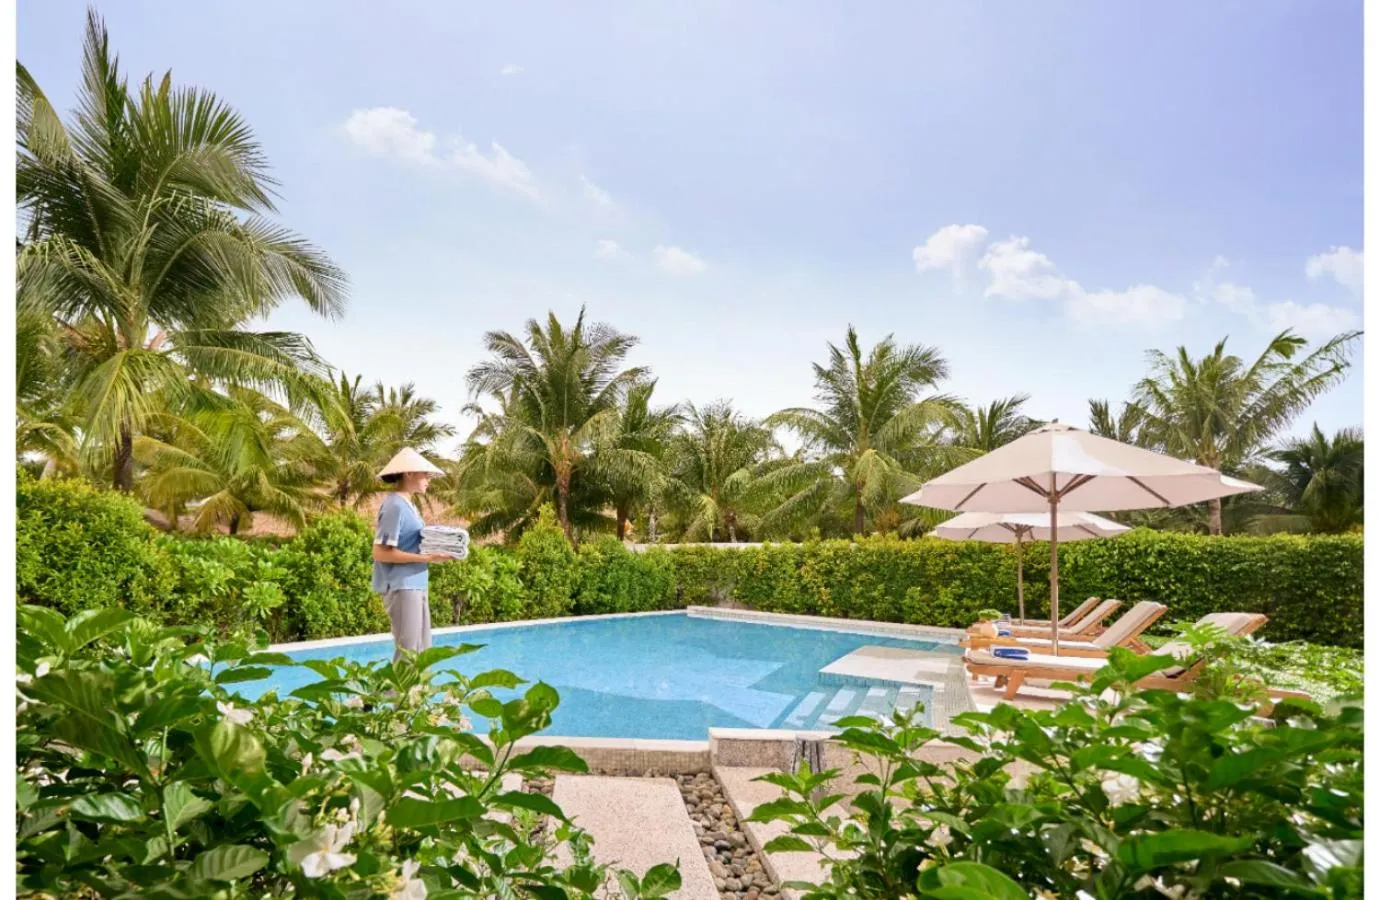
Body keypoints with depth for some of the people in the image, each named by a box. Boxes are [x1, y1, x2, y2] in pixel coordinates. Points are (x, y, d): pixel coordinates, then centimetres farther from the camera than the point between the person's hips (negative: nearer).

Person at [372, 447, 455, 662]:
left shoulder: (407, 505, 14)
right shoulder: (395, 506, -14)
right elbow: (381, 552, -19)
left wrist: (433, 551, 4)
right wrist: (426, 559, -20)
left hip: (415, 586, 10)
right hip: (401, 587, -10)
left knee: (422, 650, 13)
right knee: (407, 652, -7)